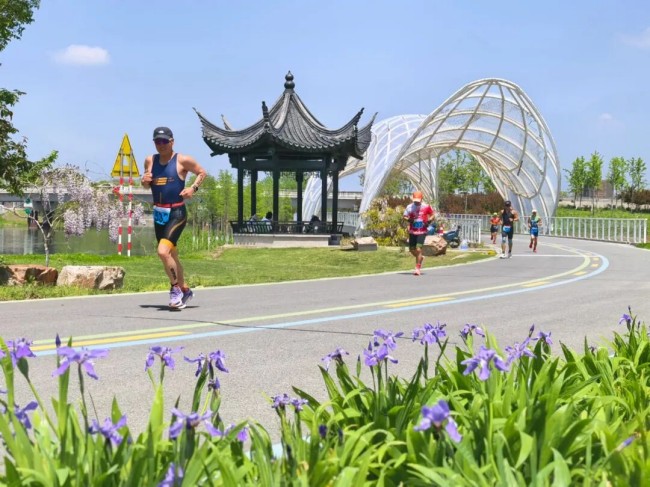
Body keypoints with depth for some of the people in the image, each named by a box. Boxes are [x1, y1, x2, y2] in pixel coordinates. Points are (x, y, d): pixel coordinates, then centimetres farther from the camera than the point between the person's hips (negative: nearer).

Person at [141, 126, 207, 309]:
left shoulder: (182, 160, -6)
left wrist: (193, 188, -10)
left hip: (177, 213, -6)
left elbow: (202, 173, 5)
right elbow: (147, 184, 20)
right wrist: (144, 181, -3)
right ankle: (185, 290, 32)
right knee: (171, 255, 15)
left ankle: (175, 288, -4)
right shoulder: (150, 160, 7)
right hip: (159, 214, 6)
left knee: (163, 251, -22)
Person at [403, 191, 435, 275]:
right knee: (412, 250, 8)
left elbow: (433, 215, 8)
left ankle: (417, 269, -4)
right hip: (412, 232, 3)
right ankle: (420, 258, 42)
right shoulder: (409, 207, -1)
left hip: (422, 231, -3)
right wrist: (408, 219, -16)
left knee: (418, 249, -13)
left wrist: (429, 221, -11)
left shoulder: (426, 207, -4)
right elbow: (405, 216, 6)